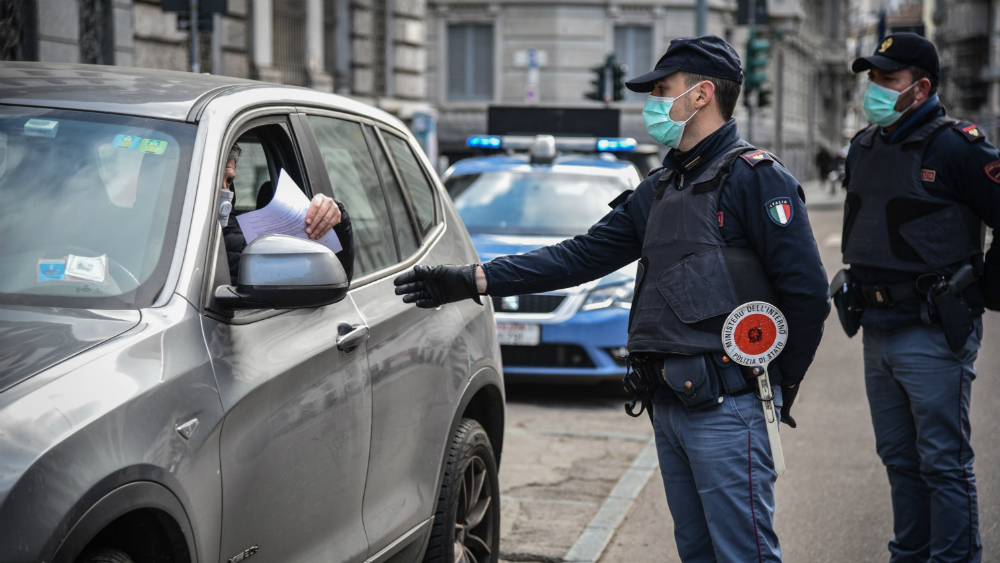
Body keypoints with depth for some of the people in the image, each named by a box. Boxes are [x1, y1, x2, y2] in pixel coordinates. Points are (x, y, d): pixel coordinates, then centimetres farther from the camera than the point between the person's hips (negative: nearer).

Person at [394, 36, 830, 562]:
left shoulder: (754, 175, -8)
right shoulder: (660, 188, 18)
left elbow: (806, 290, -12)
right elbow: (582, 256, 16)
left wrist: (782, 383, -5)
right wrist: (473, 280, 10)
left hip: (726, 407, -8)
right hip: (670, 404, 8)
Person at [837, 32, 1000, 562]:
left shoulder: (956, 147, -13)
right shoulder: (863, 147, 11)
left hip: (933, 335, -8)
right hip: (877, 330, 8)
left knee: (944, 462, -2)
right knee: (899, 459, 16)